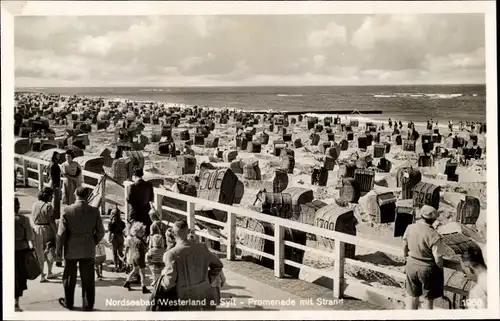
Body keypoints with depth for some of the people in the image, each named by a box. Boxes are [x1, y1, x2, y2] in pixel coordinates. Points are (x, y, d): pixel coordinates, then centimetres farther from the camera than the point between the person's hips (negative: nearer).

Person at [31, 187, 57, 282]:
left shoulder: (35, 205, 4)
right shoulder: (48, 206, -14)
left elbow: (32, 220, 8)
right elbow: (51, 221, -15)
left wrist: (34, 229, 16)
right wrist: (56, 232, -8)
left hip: (36, 230, 4)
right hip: (47, 230, -4)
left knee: (39, 254, 10)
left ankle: (41, 275, 9)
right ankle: (49, 273, 25)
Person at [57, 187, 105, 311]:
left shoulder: (67, 211, -9)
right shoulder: (94, 211, -6)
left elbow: (62, 233, -8)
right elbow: (100, 232, -2)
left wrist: (59, 249, 3)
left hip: (71, 250, -1)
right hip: (88, 250, 1)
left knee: (70, 277, 16)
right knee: (88, 279, 9)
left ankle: (68, 302, 28)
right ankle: (88, 304, 13)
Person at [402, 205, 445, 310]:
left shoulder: (410, 228, -10)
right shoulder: (434, 236, -25)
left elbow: (405, 248, 5)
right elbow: (438, 259, -19)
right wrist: (440, 272, -2)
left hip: (411, 266, 5)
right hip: (428, 269, -5)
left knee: (412, 296, 21)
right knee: (428, 299, 14)